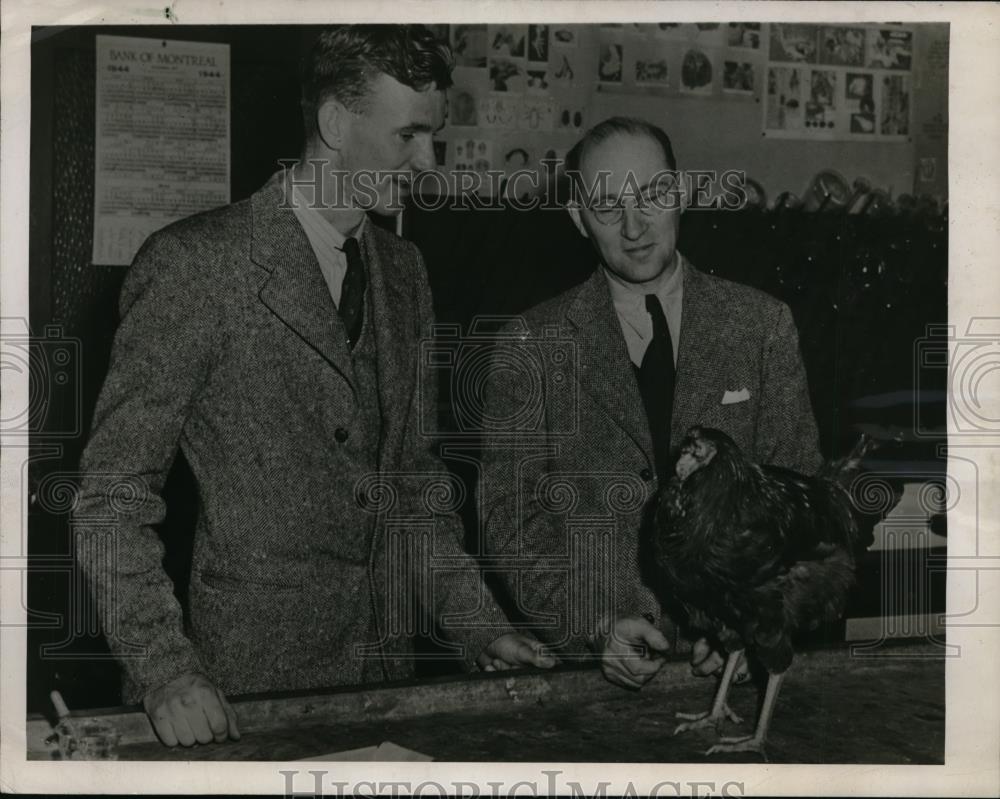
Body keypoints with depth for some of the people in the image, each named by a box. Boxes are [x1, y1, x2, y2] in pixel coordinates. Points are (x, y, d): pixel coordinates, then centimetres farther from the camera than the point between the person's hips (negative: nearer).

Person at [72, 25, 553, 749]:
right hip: (247, 678, -6)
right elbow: (114, 493, -11)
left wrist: (478, 626, 7)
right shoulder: (194, 262, -12)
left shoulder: (403, 271, 10)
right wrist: (166, 673, -20)